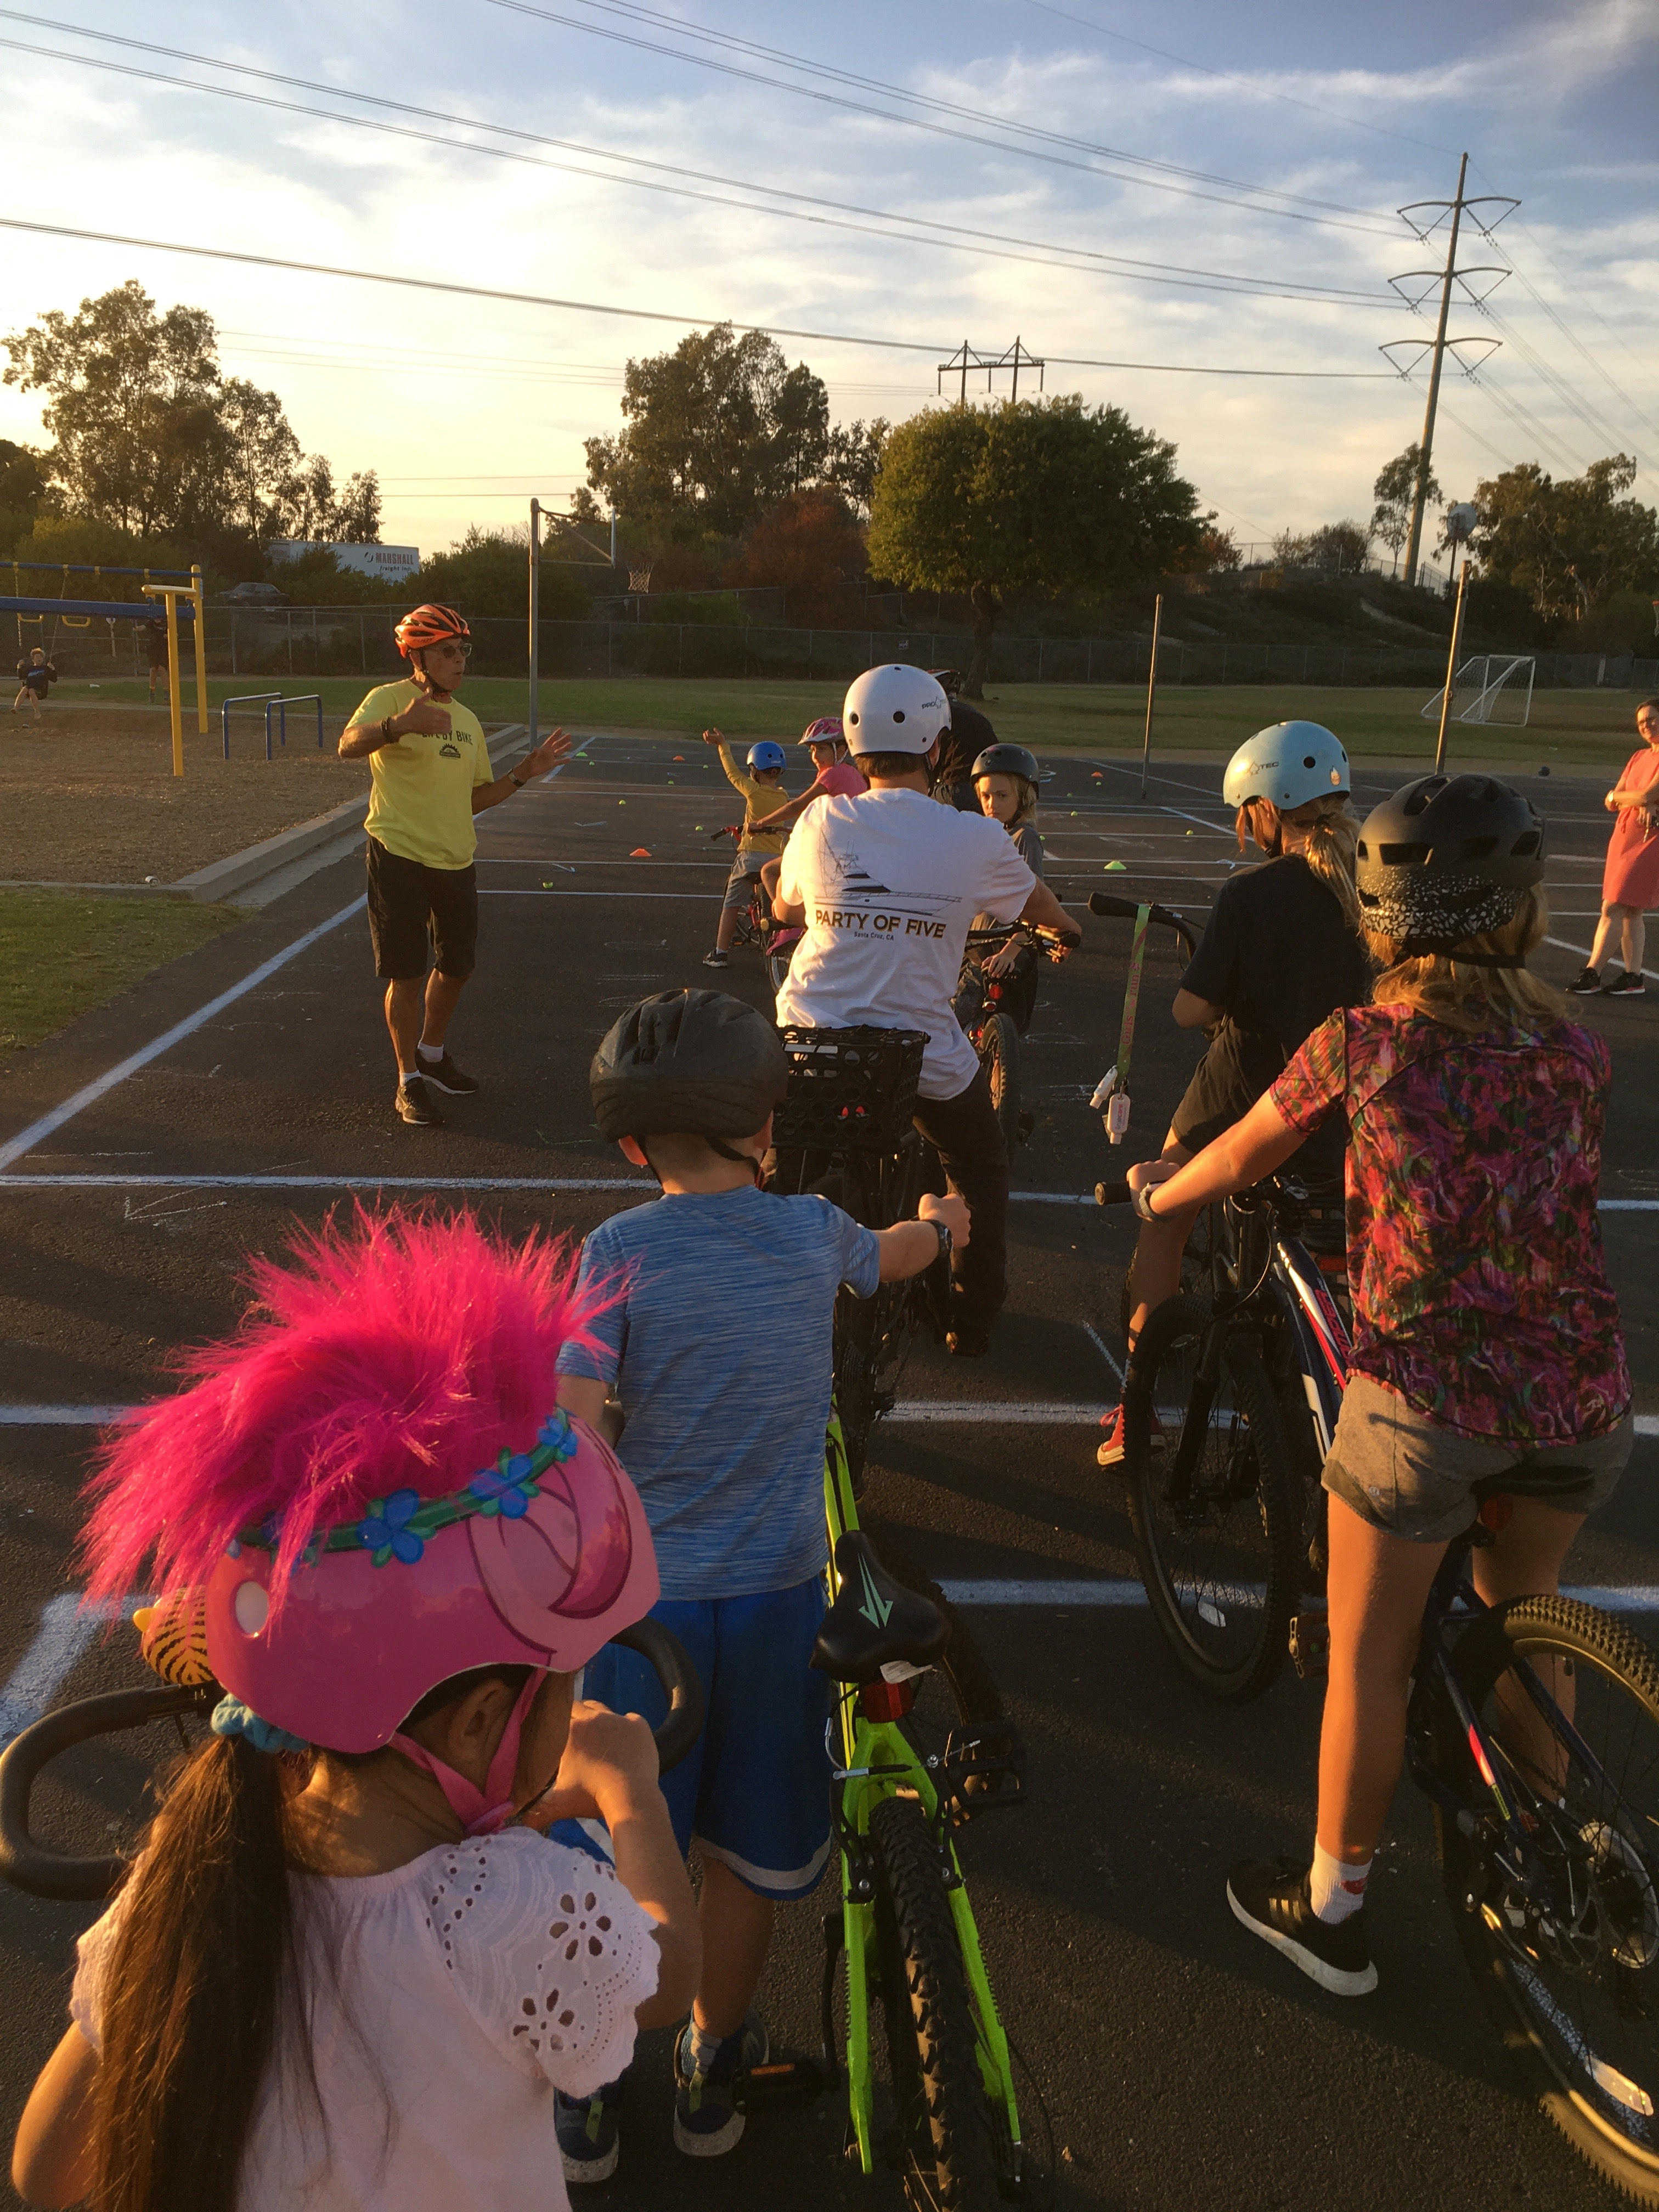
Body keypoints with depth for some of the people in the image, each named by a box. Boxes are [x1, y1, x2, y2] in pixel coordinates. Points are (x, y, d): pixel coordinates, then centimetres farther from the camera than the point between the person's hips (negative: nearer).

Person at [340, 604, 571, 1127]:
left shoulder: (467, 721, 15)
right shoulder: (390, 699, -8)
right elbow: (349, 745, -28)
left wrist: (524, 773, 5)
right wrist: (399, 725, -48)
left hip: (456, 863, 7)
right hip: (399, 860, -7)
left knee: (457, 967, 15)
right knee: (407, 975, -2)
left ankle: (431, 1054, 38)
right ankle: (409, 1080, 13)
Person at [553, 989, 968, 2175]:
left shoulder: (619, 1251, -12)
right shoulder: (815, 1233, -3)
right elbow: (892, 1254, 21)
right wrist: (941, 1223, 43)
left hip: (645, 1591, -1)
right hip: (778, 1590, 2)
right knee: (745, 1856, 19)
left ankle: (587, 2095, 35)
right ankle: (711, 2077, 39)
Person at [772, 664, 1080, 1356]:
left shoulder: (821, 822, -4)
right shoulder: (976, 839, -8)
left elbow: (784, 908, 17)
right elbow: (1037, 904, 14)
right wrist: (1068, 930, 38)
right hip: (922, 1052, -1)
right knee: (980, 1168, 26)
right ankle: (972, 1318, 33)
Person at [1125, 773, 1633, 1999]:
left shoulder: (1360, 1043, -8)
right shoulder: (1577, 1051, 2)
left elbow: (1238, 1160, 7)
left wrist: (1153, 1195, 27)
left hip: (1428, 1399, -4)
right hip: (1582, 1392, 5)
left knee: (1369, 1658, 14)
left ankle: (1332, 1910, 31)